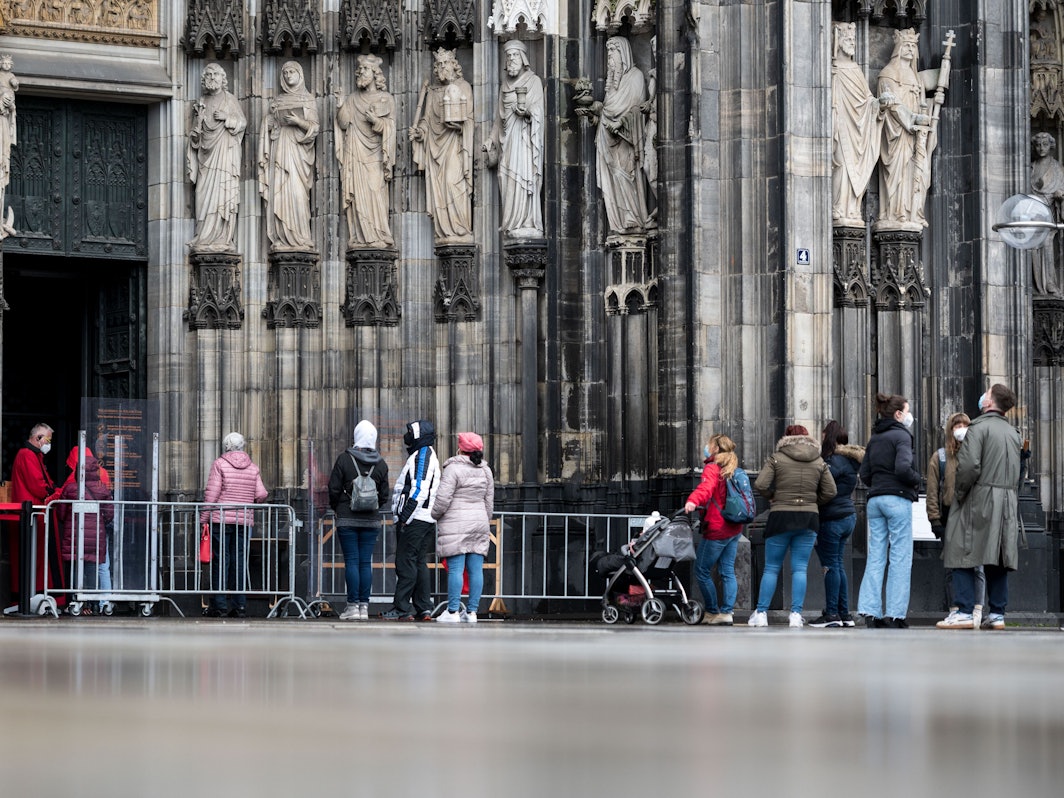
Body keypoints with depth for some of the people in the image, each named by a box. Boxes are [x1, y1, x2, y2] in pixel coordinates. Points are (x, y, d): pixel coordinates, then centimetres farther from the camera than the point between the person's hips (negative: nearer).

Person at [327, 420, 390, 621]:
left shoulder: (344, 459, -6)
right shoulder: (381, 464, 2)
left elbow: (334, 489, -5)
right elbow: (385, 494, 5)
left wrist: (336, 508, 12)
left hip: (347, 519, -3)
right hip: (371, 521, 3)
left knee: (351, 561, -2)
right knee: (366, 562, 4)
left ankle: (353, 605, -5)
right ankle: (364, 606, 3)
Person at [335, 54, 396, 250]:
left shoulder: (386, 99, 7)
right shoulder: (352, 99, 13)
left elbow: (389, 129, 1)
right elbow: (343, 123, 4)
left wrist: (376, 121, -16)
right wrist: (341, 106, -8)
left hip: (374, 153, -2)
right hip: (355, 153, 2)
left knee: (375, 194, -9)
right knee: (358, 195, -4)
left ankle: (378, 237, -8)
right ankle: (360, 237, -6)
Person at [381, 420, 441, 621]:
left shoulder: (422, 455, -10)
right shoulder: (429, 456, 22)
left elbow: (420, 490, -19)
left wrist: (405, 516, -21)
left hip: (414, 521, -11)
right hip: (426, 521, 11)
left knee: (406, 563, -10)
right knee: (419, 563, 11)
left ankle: (402, 608, -11)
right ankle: (424, 608, 11)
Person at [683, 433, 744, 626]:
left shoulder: (712, 469, -12)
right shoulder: (732, 471, 14)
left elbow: (706, 487, -33)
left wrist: (693, 500, -51)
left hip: (716, 529, -8)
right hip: (734, 529, 8)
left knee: (702, 570, 3)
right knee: (727, 571, 8)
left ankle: (713, 612, 7)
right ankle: (726, 612, 3)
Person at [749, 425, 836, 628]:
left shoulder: (776, 458, -1)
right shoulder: (819, 462, 7)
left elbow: (761, 485, -10)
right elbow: (830, 492, 5)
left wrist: (772, 497, 9)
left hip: (781, 516, -2)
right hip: (809, 519, 2)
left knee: (771, 568, 6)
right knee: (800, 569, 4)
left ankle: (761, 613, 4)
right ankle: (796, 614, -4)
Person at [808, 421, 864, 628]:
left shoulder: (835, 461, -15)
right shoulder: (848, 460, 13)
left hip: (833, 518, -9)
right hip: (847, 516, 9)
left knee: (831, 566, -5)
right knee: (837, 565, 13)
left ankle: (832, 614, -5)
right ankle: (844, 614, 15)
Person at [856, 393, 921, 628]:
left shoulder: (874, 439, 16)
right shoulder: (901, 436, -7)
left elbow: (864, 474, 14)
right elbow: (903, 468, -19)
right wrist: (916, 480, -2)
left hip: (875, 500, 7)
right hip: (897, 499, -7)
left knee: (876, 556, 7)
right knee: (900, 558, -3)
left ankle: (870, 611, 1)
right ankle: (895, 615, -6)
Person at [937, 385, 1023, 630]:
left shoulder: (979, 427, -8)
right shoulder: (1013, 433, 15)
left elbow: (969, 465, -18)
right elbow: (1017, 472, 18)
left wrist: (959, 493, -9)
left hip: (980, 499, -7)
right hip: (1008, 503, 7)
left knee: (964, 556, -4)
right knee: (998, 559, 8)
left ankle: (964, 612, -10)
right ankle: (996, 614, 7)